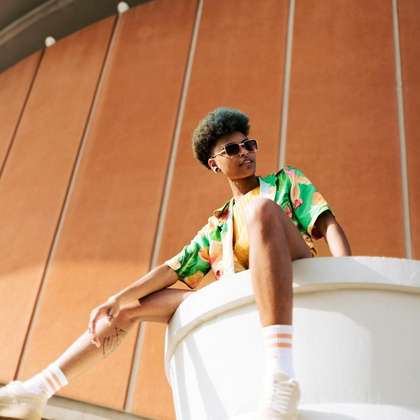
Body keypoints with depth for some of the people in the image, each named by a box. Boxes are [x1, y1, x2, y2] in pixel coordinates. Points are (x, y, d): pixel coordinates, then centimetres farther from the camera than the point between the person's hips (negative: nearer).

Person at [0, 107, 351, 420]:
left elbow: (330, 225, 3)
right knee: (131, 307, 8)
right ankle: (36, 391, 5)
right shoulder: (217, 226, 25)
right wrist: (117, 300, 1)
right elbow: (172, 269, 17)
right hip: (243, 304, 5)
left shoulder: (288, 181, 17)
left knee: (260, 208, -33)